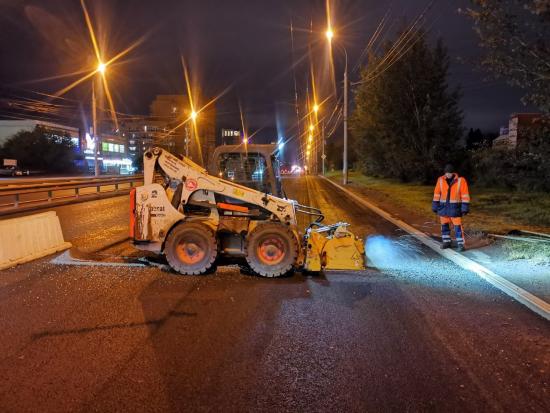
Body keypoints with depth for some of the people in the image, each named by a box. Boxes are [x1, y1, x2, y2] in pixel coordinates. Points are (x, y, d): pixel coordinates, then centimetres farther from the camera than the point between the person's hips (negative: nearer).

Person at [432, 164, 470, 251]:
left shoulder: (461, 180, -11)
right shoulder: (440, 180, -3)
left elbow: (465, 195, -10)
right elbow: (437, 194, 3)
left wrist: (465, 208, -13)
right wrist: (435, 206, 2)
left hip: (455, 207, -3)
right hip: (443, 207, 3)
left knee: (458, 226, -3)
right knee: (444, 225, 9)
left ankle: (461, 244, 5)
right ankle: (446, 242, 21)